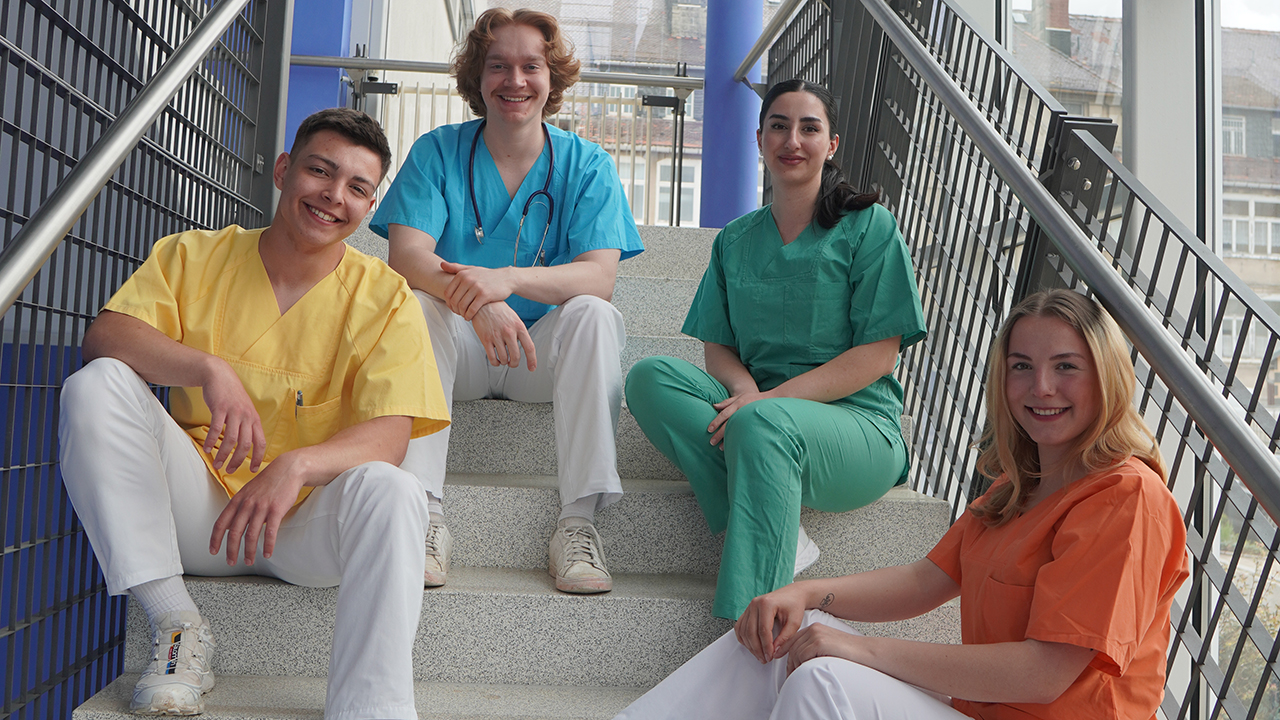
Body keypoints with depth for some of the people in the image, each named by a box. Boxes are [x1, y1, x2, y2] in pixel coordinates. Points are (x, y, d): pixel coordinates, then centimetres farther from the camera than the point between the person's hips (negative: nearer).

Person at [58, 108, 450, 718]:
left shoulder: (384, 296, -4)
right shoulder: (195, 256, 4)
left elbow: (388, 437, -14)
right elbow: (103, 337, -12)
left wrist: (296, 465, -34)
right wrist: (210, 368, -30)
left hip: (308, 519, -2)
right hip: (197, 509, 2)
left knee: (389, 490, -32)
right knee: (97, 385, -18)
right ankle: (177, 626, -17)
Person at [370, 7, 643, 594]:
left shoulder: (586, 164, -1)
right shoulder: (437, 151, 0)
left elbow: (600, 276, -15)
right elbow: (406, 256, -15)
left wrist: (509, 278, -35)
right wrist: (477, 301, -36)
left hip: (543, 351, 0)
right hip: (458, 347, 1)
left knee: (593, 313, -29)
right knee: (418, 304, -28)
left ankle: (579, 520, -31)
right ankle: (426, 514, -33)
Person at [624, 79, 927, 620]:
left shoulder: (868, 227, 2)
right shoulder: (735, 240, 16)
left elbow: (878, 355, -6)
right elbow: (717, 347, 13)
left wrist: (769, 398, -17)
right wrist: (743, 385, -12)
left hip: (856, 424, -4)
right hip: (759, 405, 5)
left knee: (761, 424, -37)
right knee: (650, 378, -21)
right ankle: (779, 535, -26)